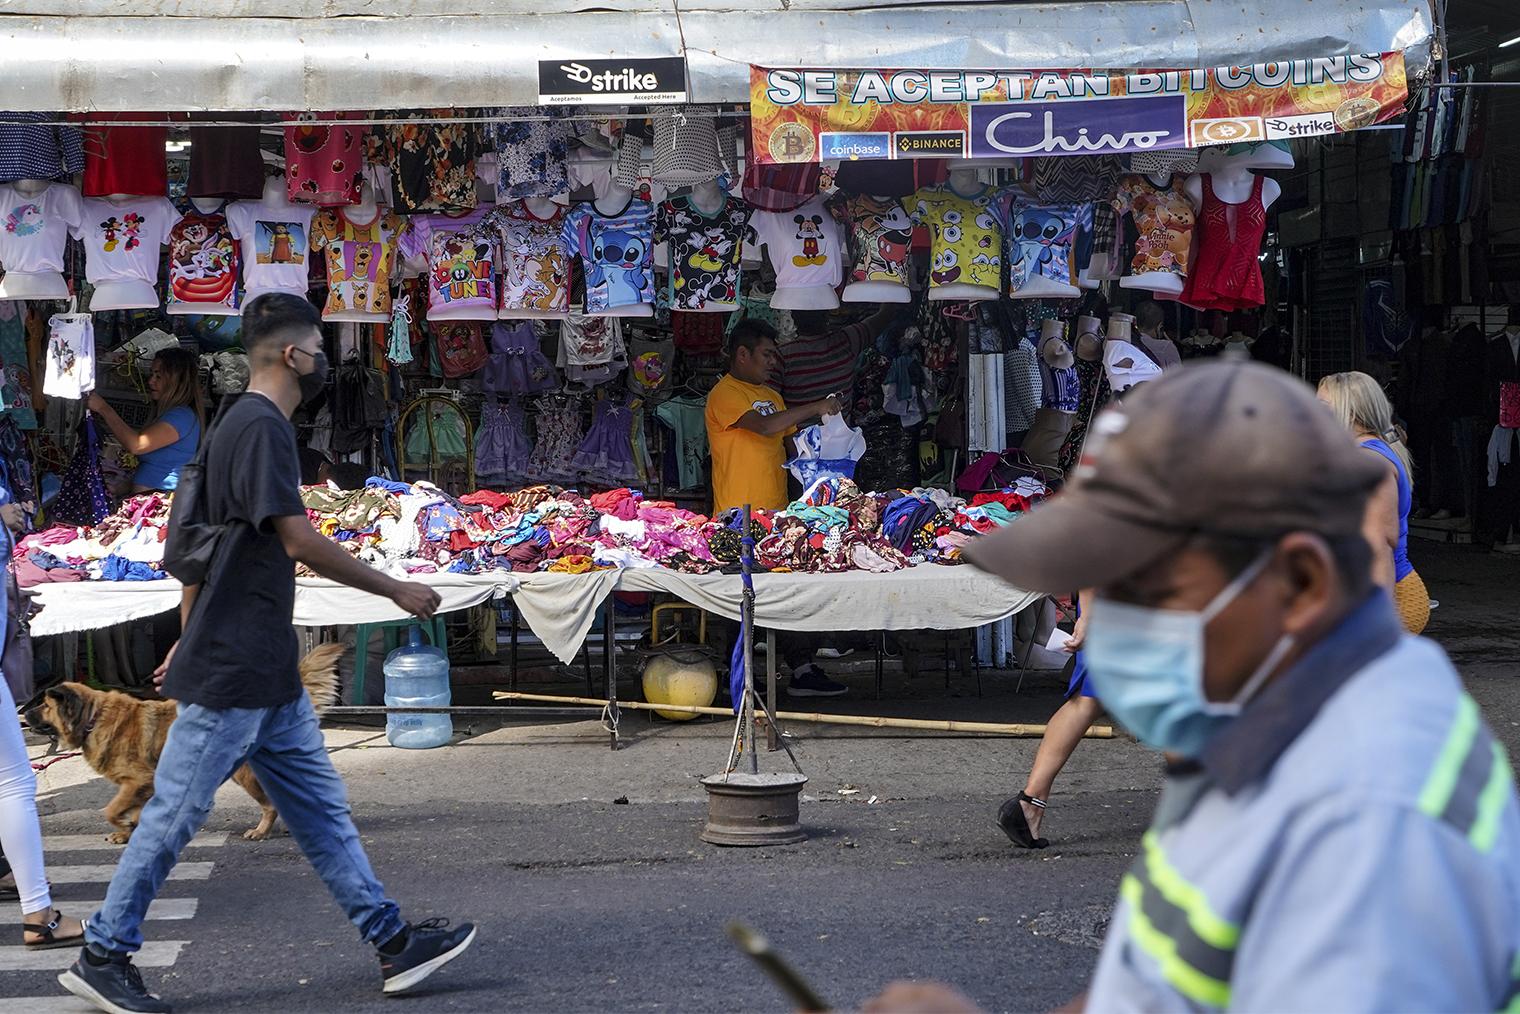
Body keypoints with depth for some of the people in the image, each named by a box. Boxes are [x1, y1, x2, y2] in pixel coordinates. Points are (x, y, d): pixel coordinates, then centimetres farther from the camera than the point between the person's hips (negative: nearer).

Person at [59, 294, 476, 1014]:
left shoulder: (244, 426, 16)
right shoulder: (261, 427, -15)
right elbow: (300, 542, -20)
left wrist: (191, 638, 25)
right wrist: (396, 590, -10)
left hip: (269, 676, 10)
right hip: (231, 673, -10)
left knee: (322, 811, 9)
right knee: (175, 812, -2)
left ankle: (394, 943, 11)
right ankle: (101, 956, 7)